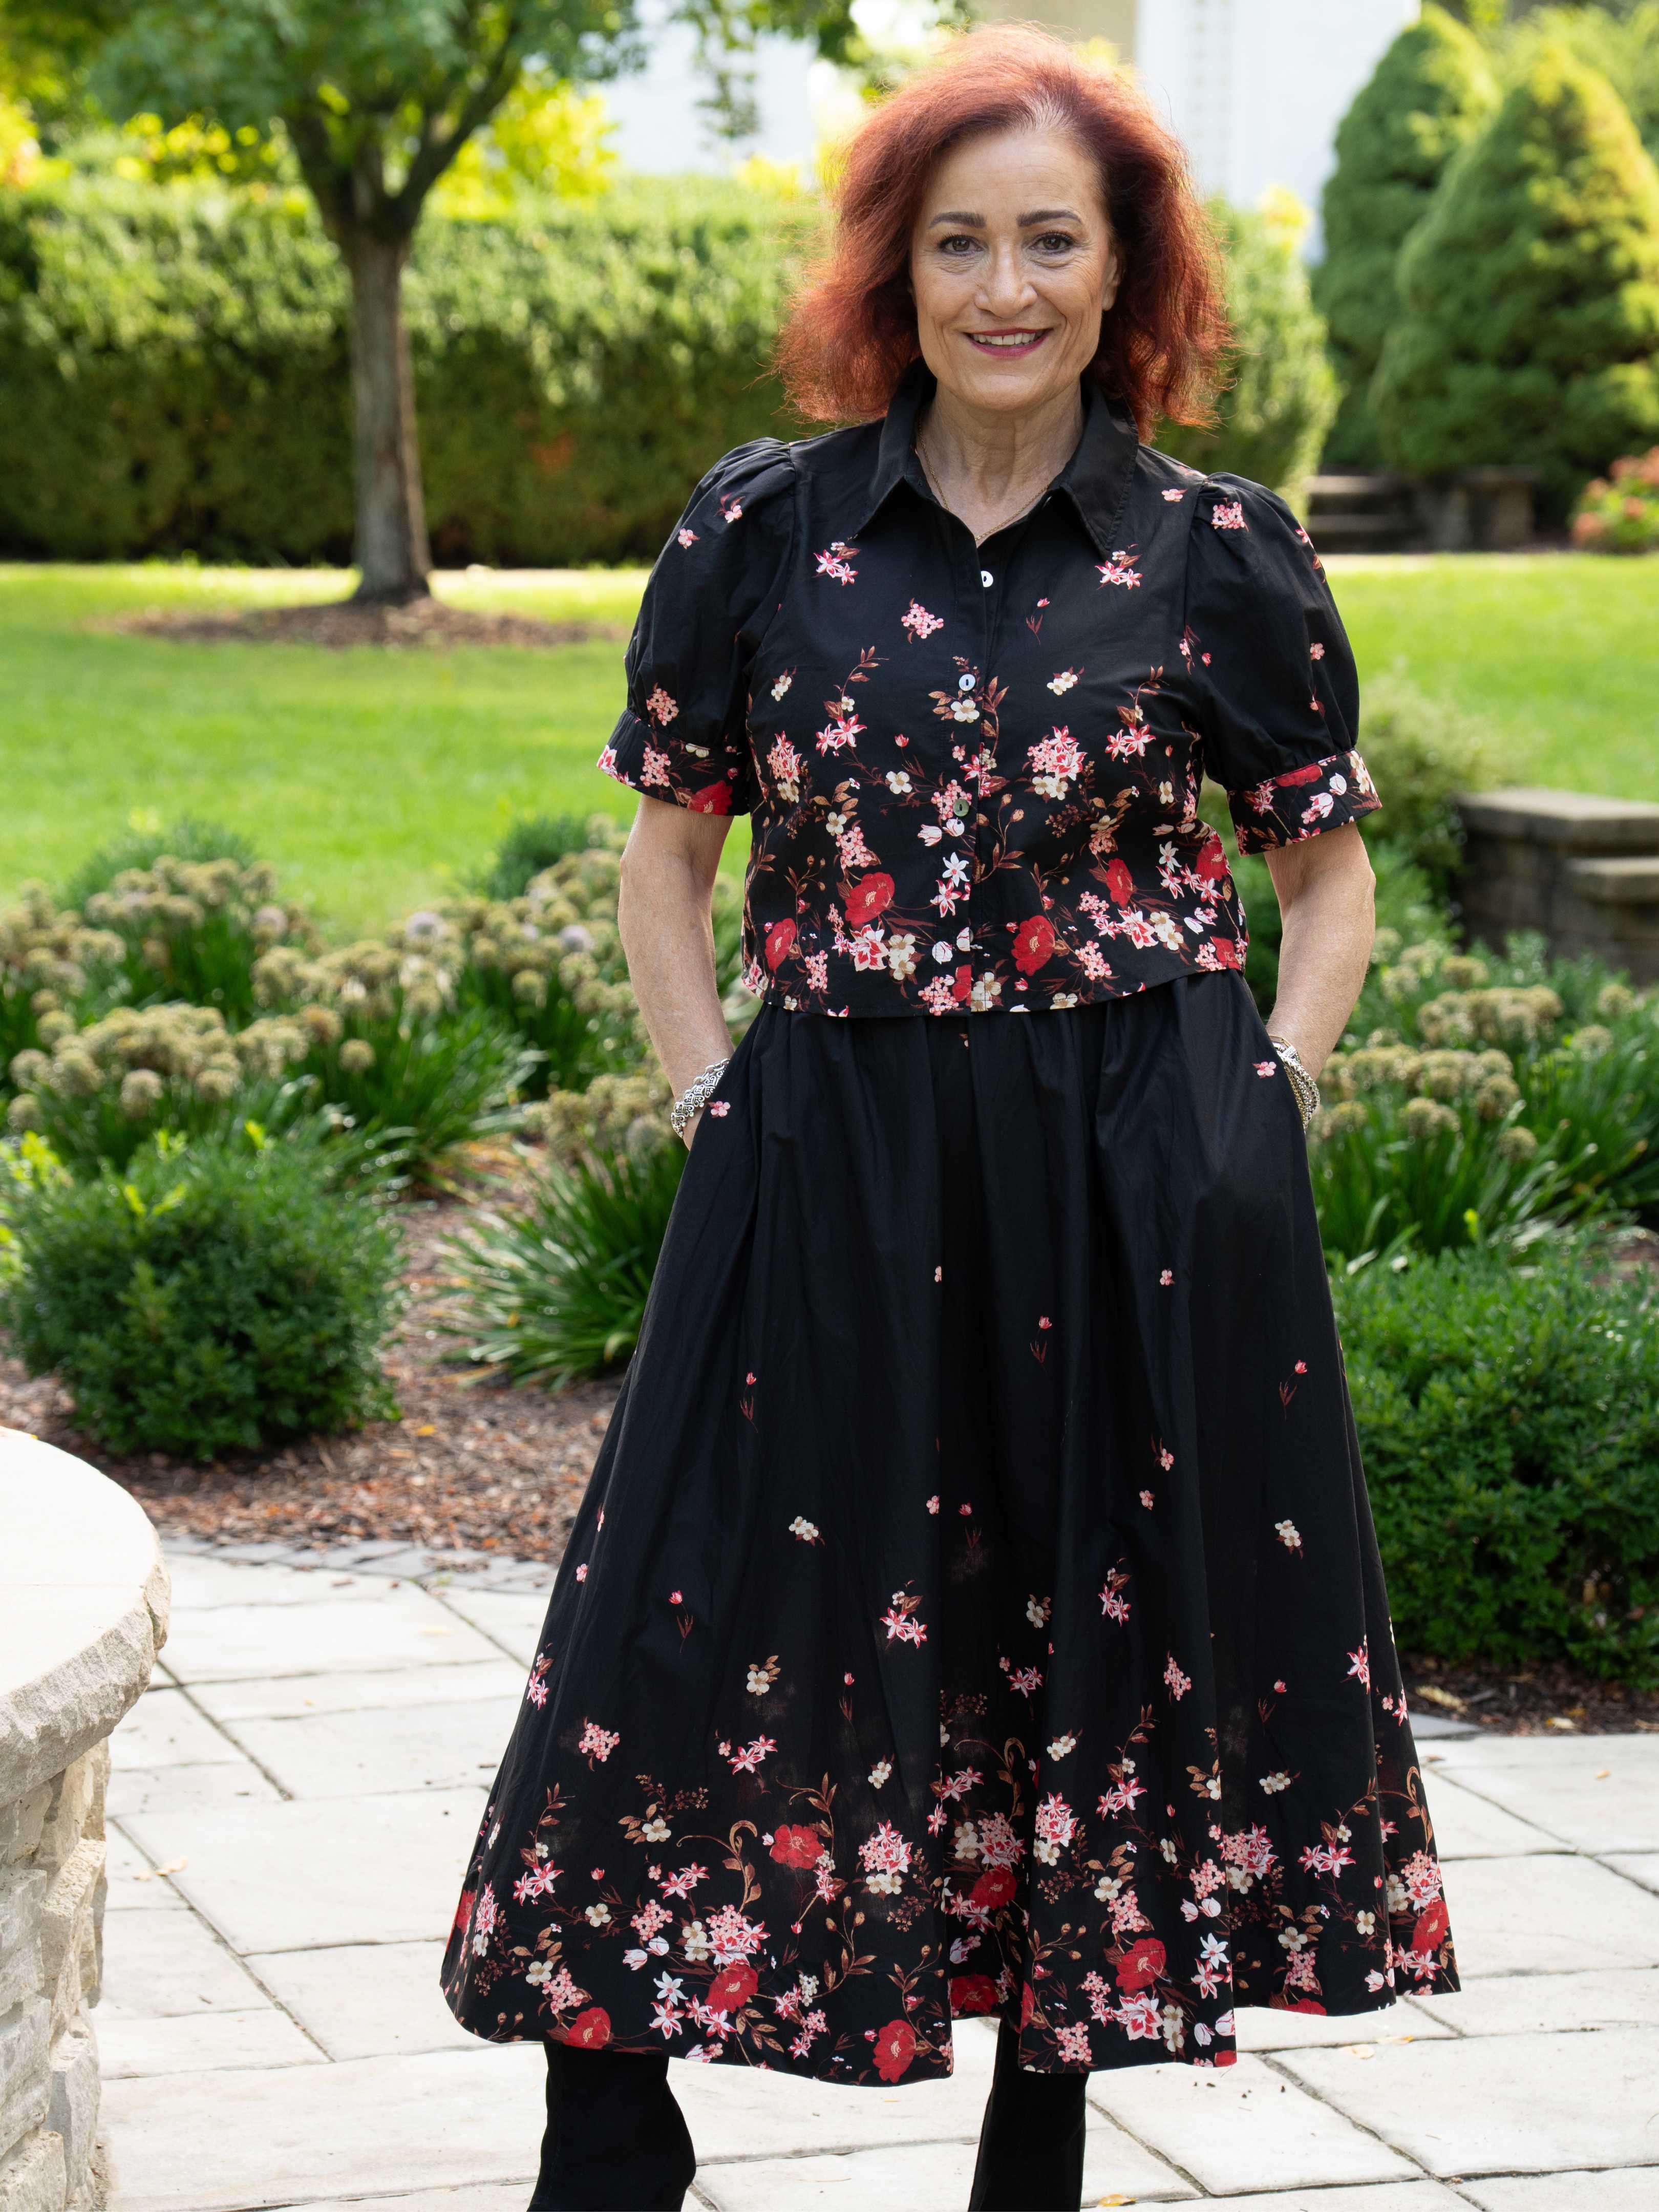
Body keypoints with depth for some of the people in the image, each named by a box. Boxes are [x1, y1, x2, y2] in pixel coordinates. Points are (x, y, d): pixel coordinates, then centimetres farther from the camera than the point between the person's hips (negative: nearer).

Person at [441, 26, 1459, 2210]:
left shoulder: (1218, 551, 0)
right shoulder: (764, 528, 2)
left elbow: (1328, 875, 9)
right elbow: (669, 841, 13)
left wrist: (1250, 1124, -2)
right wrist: (711, 1103, 2)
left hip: (1134, 1198, 0)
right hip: (828, 1183, 1)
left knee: (1110, 1640, 8)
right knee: (722, 1624, 1)